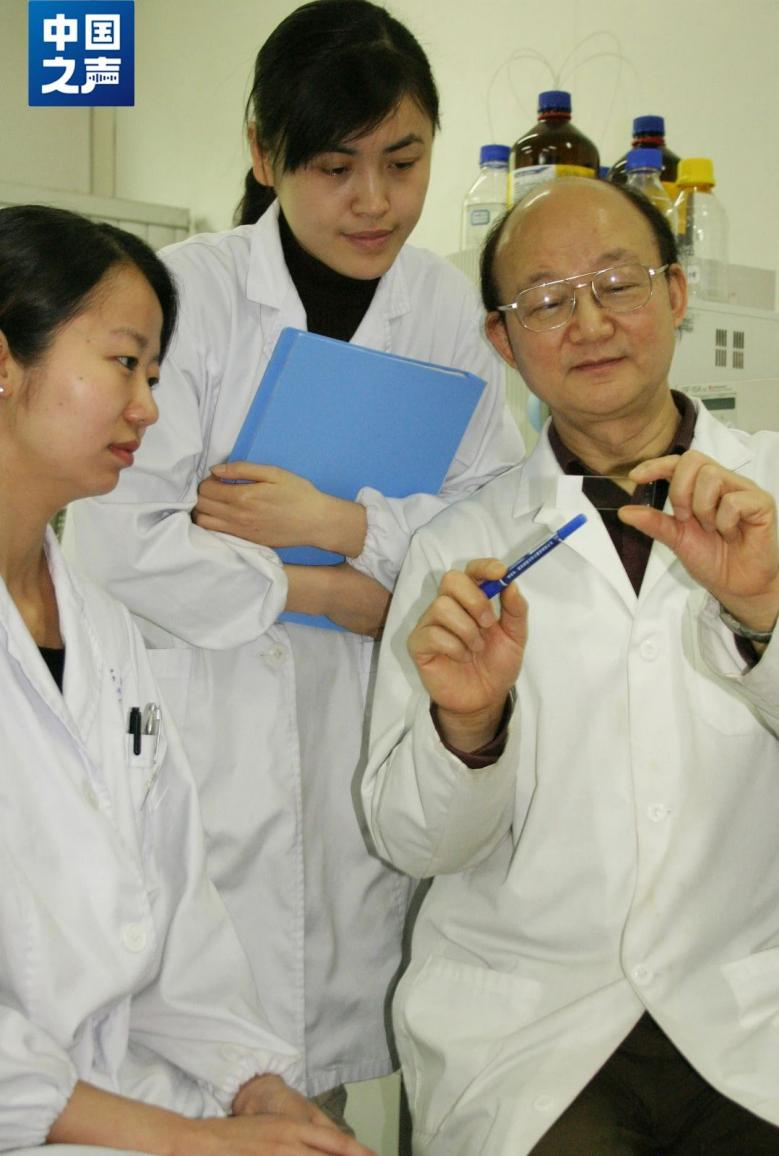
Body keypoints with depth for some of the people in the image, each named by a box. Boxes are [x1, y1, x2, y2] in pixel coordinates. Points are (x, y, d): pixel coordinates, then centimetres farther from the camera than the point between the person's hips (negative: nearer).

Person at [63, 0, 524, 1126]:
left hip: (367, 727, 4)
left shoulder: (445, 305, 2)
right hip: (207, 726, -3)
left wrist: (339, 522, -15)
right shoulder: (191, 290, -10)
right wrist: (320, 593, -12)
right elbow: (116, 535, -15)